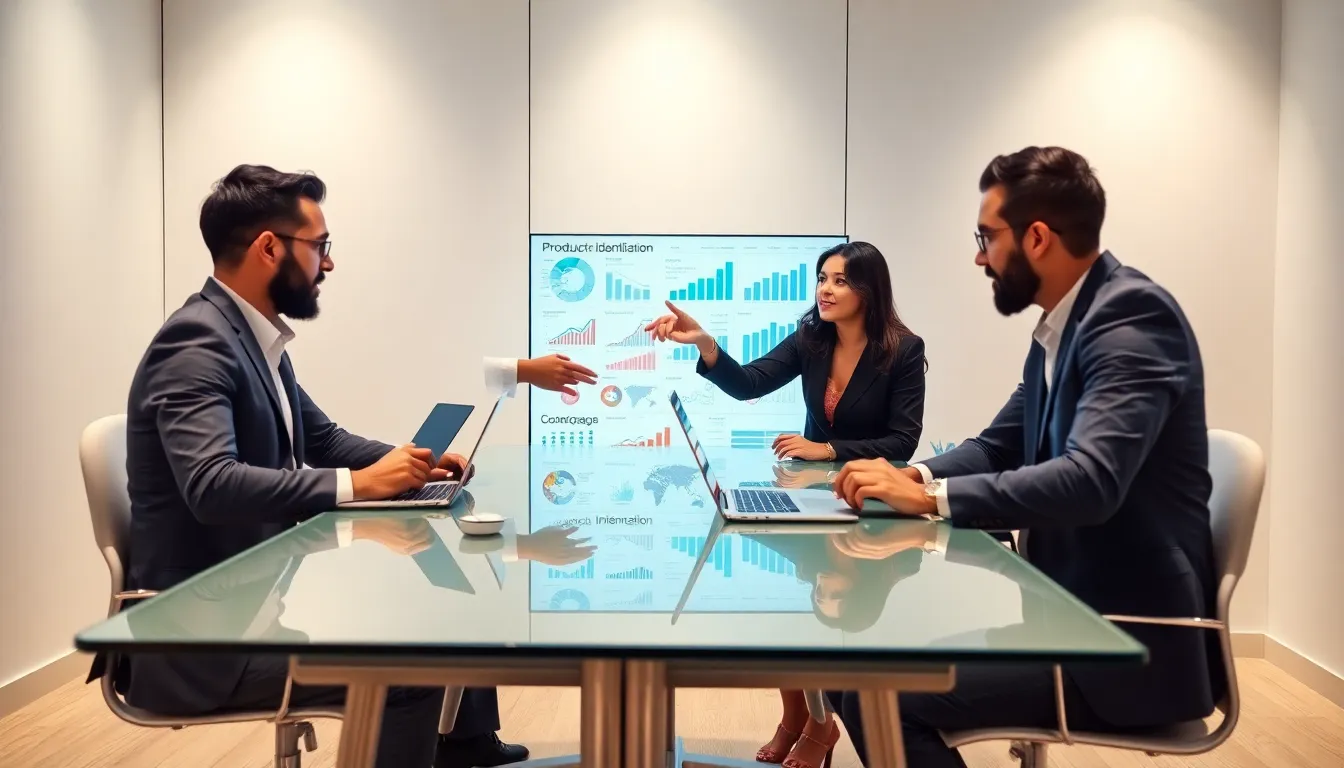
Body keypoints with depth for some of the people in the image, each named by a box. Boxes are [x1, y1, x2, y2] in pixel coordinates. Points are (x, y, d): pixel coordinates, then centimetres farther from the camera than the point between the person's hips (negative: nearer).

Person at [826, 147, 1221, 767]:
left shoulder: (1132, 314, -18)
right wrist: (914, 476, -3)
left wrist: (931, 497, -24)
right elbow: (1001, 445, 17)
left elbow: (1090, 480, -30)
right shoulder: (1059, 327, 10)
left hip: (1129, 640, -9)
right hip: (1070, 609, 9)